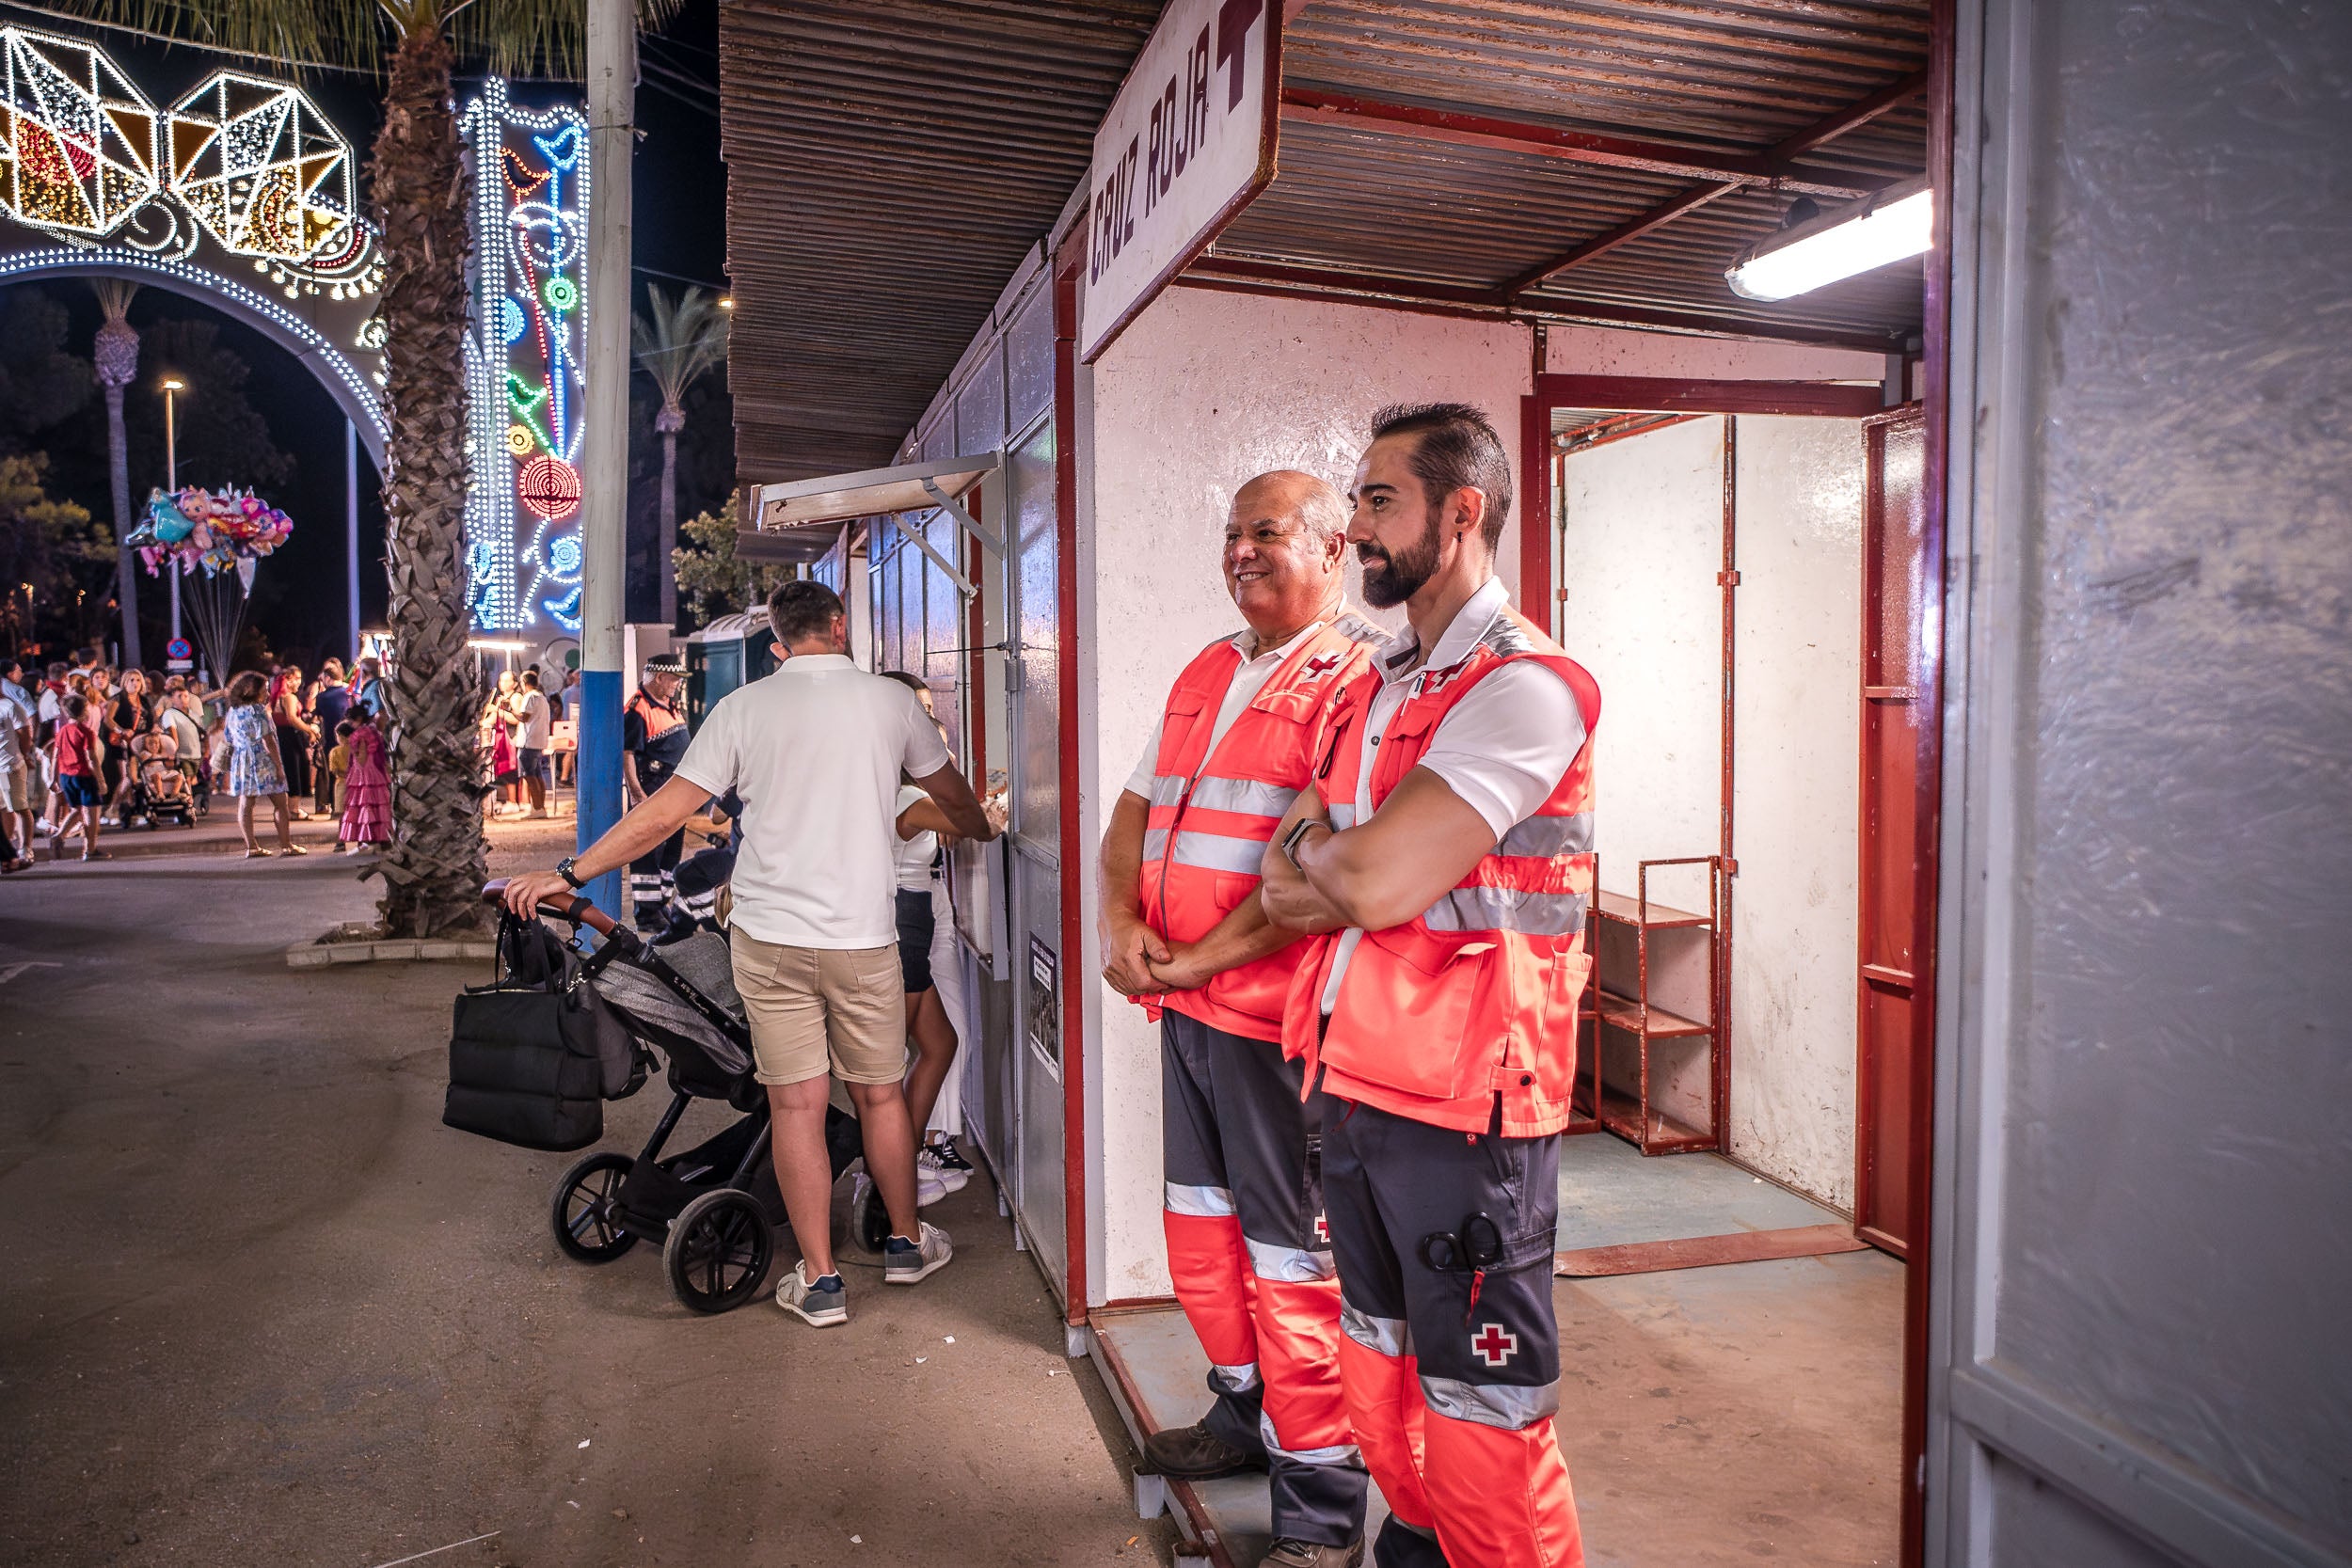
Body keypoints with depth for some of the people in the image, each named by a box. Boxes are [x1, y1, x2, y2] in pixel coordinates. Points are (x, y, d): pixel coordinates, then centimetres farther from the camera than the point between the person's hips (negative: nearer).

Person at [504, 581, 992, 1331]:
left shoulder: (743, 706, 1)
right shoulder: (891, 700, 4)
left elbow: (665, 812, -3)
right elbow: (954, 796, 20)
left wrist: (569, 872, 4)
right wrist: (983, 831, 42)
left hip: (769, 934, 0)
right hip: (863, 936, 1)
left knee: (796, 1105, 5)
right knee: (881, 1093, 15)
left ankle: (818, 1281, 13)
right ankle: (907, 1242, 32)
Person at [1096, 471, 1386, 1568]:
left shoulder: (1356, 678, -13)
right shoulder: (1204, 676, 15)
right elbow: (1133, 813, 15)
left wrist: (1195, 961, -19)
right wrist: (1122, 928, -2)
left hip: (1282, 1020, -8)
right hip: (1187, 1009, 8)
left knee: (1292, 1263, 2)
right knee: (1203, 1231, 21)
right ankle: (1244, 1415, 43)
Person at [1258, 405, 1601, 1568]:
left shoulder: (1523, 686, -15)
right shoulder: (1374, 691, 14)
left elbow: (1375, 880, -23)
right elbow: (1285, 890, 10)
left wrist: (1317, 854, -2)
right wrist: (1344, 872, -10)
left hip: (1464, 1107, -8)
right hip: (1357, 1084, 9)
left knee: (1480, 1412, 3)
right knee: (1379, 1368, 23)